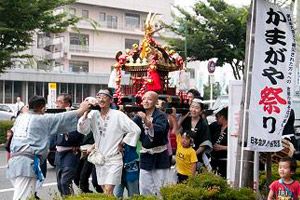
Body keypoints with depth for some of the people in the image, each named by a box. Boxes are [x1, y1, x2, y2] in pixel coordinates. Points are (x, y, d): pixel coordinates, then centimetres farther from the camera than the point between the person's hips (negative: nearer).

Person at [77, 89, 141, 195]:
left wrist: (122, 143, -6)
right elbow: (82, 130, -9)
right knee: (104, 190, 12)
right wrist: (86, 113, -20)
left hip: (114, 159, -4)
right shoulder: (93, 114, 2)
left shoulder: (118, 115, -9)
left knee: (108, 192, -11)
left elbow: (135, 130, -9)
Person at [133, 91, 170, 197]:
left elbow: (159, 130, -29)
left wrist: (146, 120, -42)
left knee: (158, 189, 0)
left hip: (159, 157, -5)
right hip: (145, 156, 5)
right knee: (144, 188, 8)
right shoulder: (139, 116, 6)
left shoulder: (161, 116, -11)